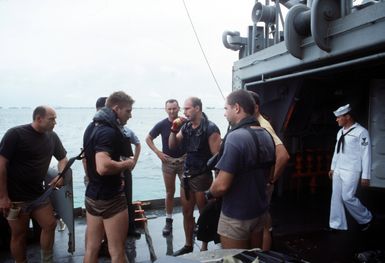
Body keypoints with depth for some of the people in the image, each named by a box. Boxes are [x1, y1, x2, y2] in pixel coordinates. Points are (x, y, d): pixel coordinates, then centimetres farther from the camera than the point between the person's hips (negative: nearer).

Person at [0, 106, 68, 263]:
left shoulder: (52, 137, 3)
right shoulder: (15, 134, -13)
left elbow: (63, 158, 15)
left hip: (38, 194, 5)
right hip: (15, 197, -5)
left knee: (50, 224, 3)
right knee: (19, 234, 5)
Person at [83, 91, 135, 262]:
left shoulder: (92, 127, 10)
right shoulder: (109, 131, -21)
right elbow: (103, 167, -35)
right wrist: (126, 164, -18)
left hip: (92, 195, 9)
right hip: (110, 198, -9)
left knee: (91, 249, 15)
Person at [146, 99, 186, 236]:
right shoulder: (161, 125, -3)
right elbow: (148, 139, 7)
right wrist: (158, 152, -4)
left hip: (184, 160, 0)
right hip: (168, 162, 1)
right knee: (170, 193, 9)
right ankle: (168, 221, 21)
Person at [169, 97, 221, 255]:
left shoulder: (210, 129, -16)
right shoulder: (186, 127, 5)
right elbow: (172, 146, 12)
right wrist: (174, 129, -5)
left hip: (202, 177, -7)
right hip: (187, 175, 7)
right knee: (187, 213, 16)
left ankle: (204, 248, 25)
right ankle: (188, 245, 33)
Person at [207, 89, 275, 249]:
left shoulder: (235, 137, -24)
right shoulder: (266, 135, 2)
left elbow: (222, 185, -26)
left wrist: (209, 194, -6)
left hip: (236, 216, -8)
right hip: (260, 210, 8)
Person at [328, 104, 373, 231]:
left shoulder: (361, 132, -12)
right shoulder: (340, 132, 10)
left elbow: (366, 155, -12)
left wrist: (366, 176, -13)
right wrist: (332, 168, 20)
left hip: (351, 171, -7)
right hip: (338, 170, 7)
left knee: (347, 197, -7)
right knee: (336, 197, 6)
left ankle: (365, 219, 19)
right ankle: (337, 225, 16)